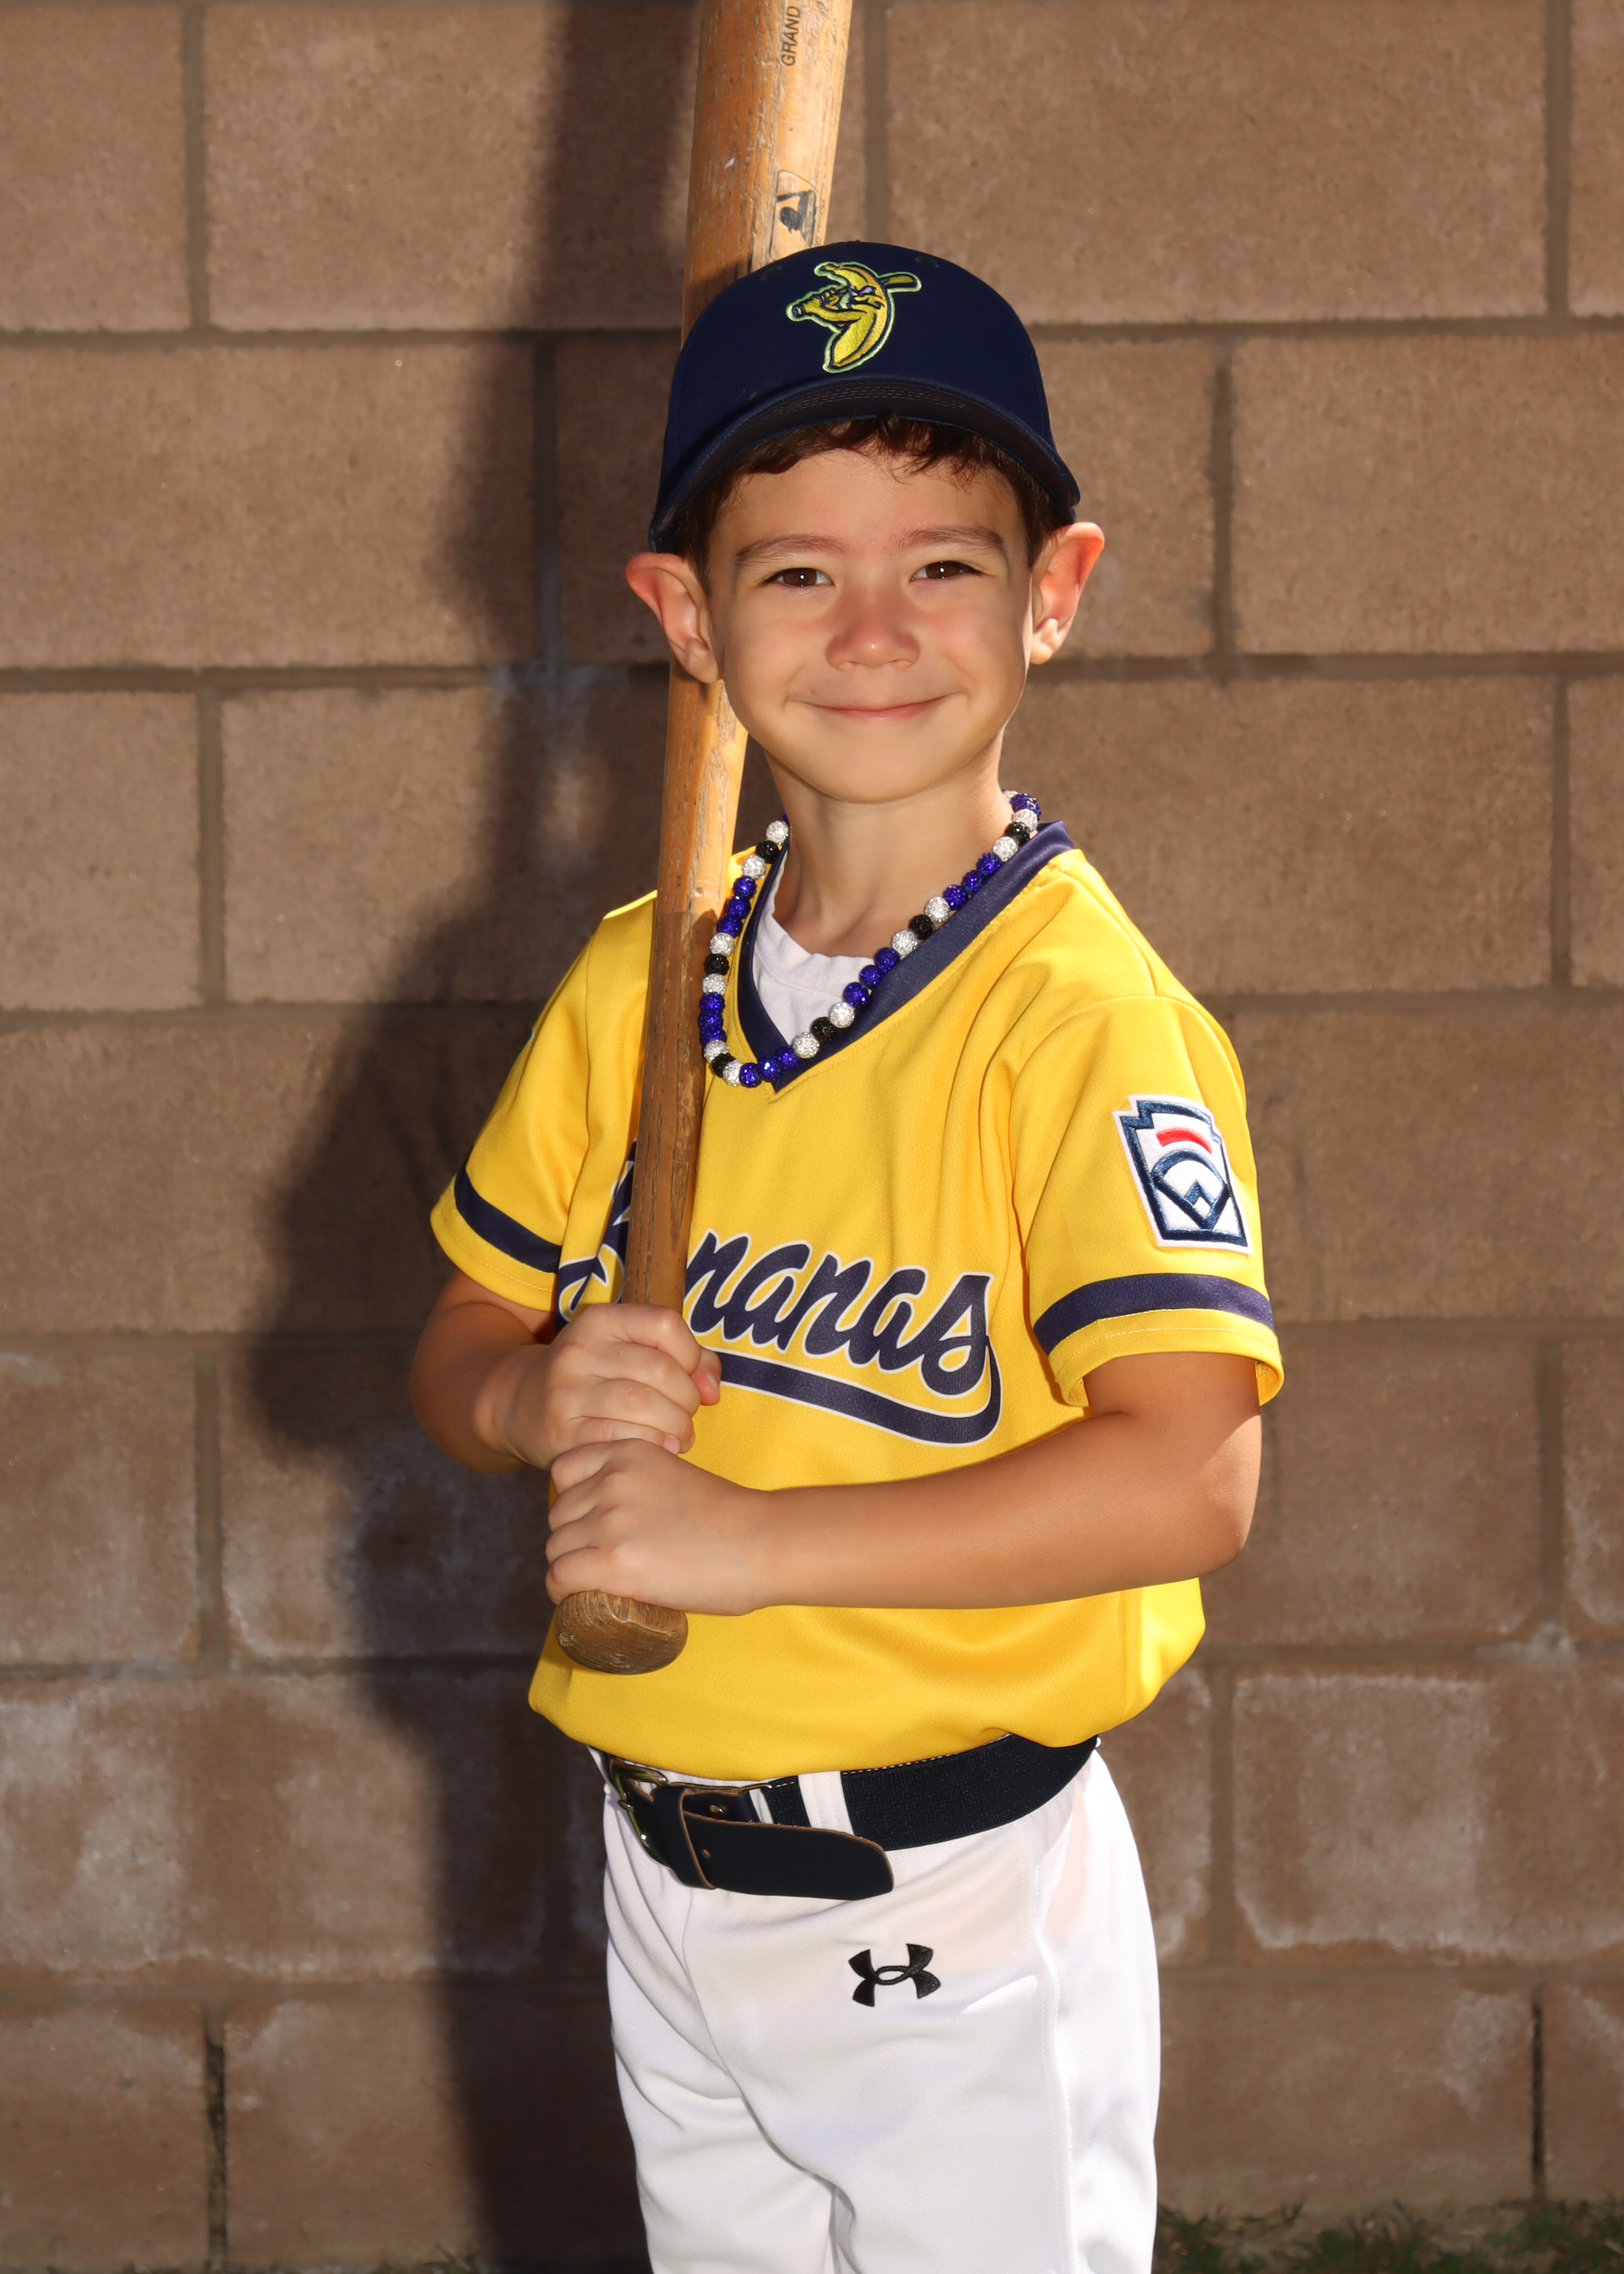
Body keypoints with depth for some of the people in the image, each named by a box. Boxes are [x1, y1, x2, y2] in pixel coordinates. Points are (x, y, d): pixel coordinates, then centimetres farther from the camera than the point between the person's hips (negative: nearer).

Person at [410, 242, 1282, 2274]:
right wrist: (533, 1395, -12)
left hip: (955, 1928, -6)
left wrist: (752, 1536, -26)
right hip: (665, 1883, 6)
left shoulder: (1081, 1012, -17)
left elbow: (1189, 1477, -26)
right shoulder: (632, 985, 3)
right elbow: (456, 1347, 11)